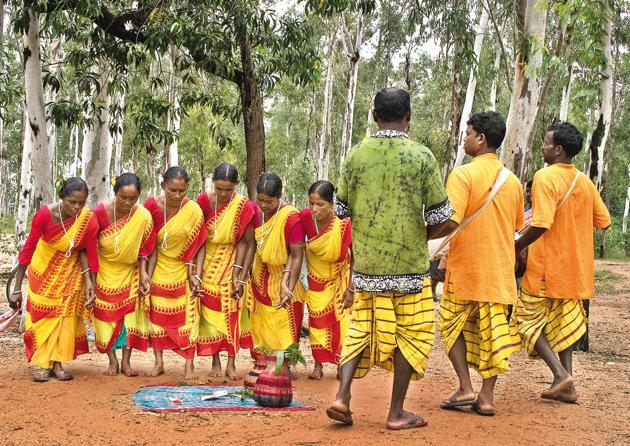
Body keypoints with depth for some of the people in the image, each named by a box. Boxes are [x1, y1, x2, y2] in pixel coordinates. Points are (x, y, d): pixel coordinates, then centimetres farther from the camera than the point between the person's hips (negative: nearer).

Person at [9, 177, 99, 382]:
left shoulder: (88, 220, -27)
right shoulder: (44, 215, -30)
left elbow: (88, 252, -15)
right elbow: (28, 248, -24)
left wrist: (89, 282, -20)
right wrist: (17, 289, -22)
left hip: (70, 269, 1)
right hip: (44, 267, -1)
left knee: (66, 312, 0)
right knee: (42, 312, 1)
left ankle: (57, 363, 7)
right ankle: (42, 364, 7)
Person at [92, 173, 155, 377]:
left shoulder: (143, 216, -19)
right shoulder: (100, 212, -22)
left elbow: (143, 248, -5)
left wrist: (143, 273, -11)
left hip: (129, 271, 1)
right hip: (104, 271, -1)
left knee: (131, 310, -1)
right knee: (106, 313, 1)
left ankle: (126, 361, 9)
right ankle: (112, 361, 11)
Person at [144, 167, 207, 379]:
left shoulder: (193, 210, -19)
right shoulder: (151, 206, -14)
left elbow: (198, 246, -15)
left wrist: (195, 275, -18)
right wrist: (147, 275, -9)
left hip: (184, 269, -2)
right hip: (159, 267, 2)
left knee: (188, 314, -5)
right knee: (156, 313, 5)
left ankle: (189, 364, 0)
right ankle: (159, 362, 14)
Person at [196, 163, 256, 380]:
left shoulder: (244, 206, -14)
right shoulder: (204, 201, -10)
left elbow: (248, 243, -10)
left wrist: (241, 276, -13)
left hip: (232, 263, -1)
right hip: (208, 262, 1)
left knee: (231, 311, 0)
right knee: (210, 311, 2)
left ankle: (231, 362, 8)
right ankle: (215, 361, 11)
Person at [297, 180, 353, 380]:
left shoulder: (343, 224, -32)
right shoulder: (305, 217, -25)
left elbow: (354, 257, -19)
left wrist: (350, 288, -15)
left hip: (338, 276, -2)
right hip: (315, 275, 2)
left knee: (339, 319, 4)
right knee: (317, 318, 9)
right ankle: (318, 364, 18)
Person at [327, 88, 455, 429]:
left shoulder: (356, 155, -1)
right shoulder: (421, 156, -8)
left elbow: (341, 209, 7)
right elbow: (440, 217, -7)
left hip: (366, 263, 3)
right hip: (409, 263, -3)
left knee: (361, 329, 17)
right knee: (409, 334, 9)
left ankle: (342, 397, 6)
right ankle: (396, 413, 14)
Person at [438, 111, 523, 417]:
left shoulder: (463, 174, -14)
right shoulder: (512, 180, 6)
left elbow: (450, 221, -23)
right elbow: (516, 226, 15)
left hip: (466, 266, -5)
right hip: (501, 269, 5)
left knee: (452, 324, 12)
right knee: (492, 331, 8)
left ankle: (465, 388, 6)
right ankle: (486, 398, 10)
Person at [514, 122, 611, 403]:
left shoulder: (545, 177, -16)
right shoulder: (585, 182, 7)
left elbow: (541, 224, -25)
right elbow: (603, 221, 12)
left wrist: (516, 248, -12)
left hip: (546, 266, -7)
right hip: (575, 268, 7)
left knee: (529, 318, 4)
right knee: (562, 323, 14)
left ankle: (560, 374, -8)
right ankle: (566, 387, 13)